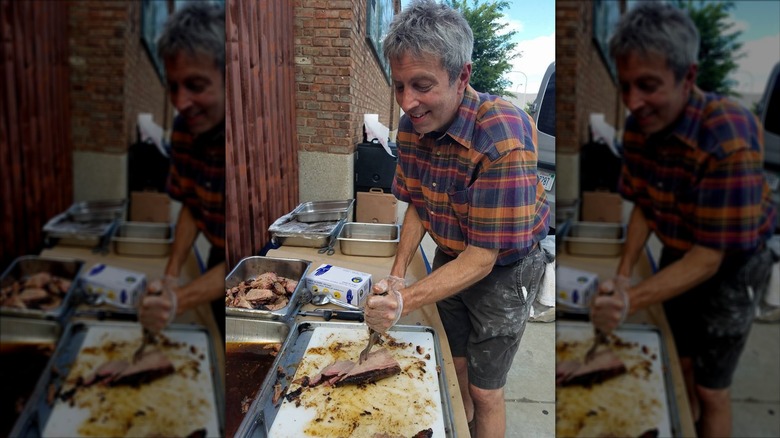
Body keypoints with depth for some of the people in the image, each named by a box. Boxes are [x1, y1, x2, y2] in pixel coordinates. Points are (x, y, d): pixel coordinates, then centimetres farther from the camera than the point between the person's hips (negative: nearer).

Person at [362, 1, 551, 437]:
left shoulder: (503, 136, -35)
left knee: (484, 390, 7)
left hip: (504, 269, -6)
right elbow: (418, 205, 2)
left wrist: (405, 301, -39)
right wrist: (396, 276, -10)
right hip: (450, 259, 6)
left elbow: (483, 257, -32)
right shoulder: (412, 124, -13)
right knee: (455, 363, 22)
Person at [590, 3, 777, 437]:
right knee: (680, 363, 24)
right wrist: (622, 275, -13)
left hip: (731, 267, -6)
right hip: (678, 257, 6)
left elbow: (709, 258, -32)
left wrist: (632, 300, -40)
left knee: (711, 388, 9)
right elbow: (644, 205, -2)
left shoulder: (729, 141, -35)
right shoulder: (639, 125, -15)